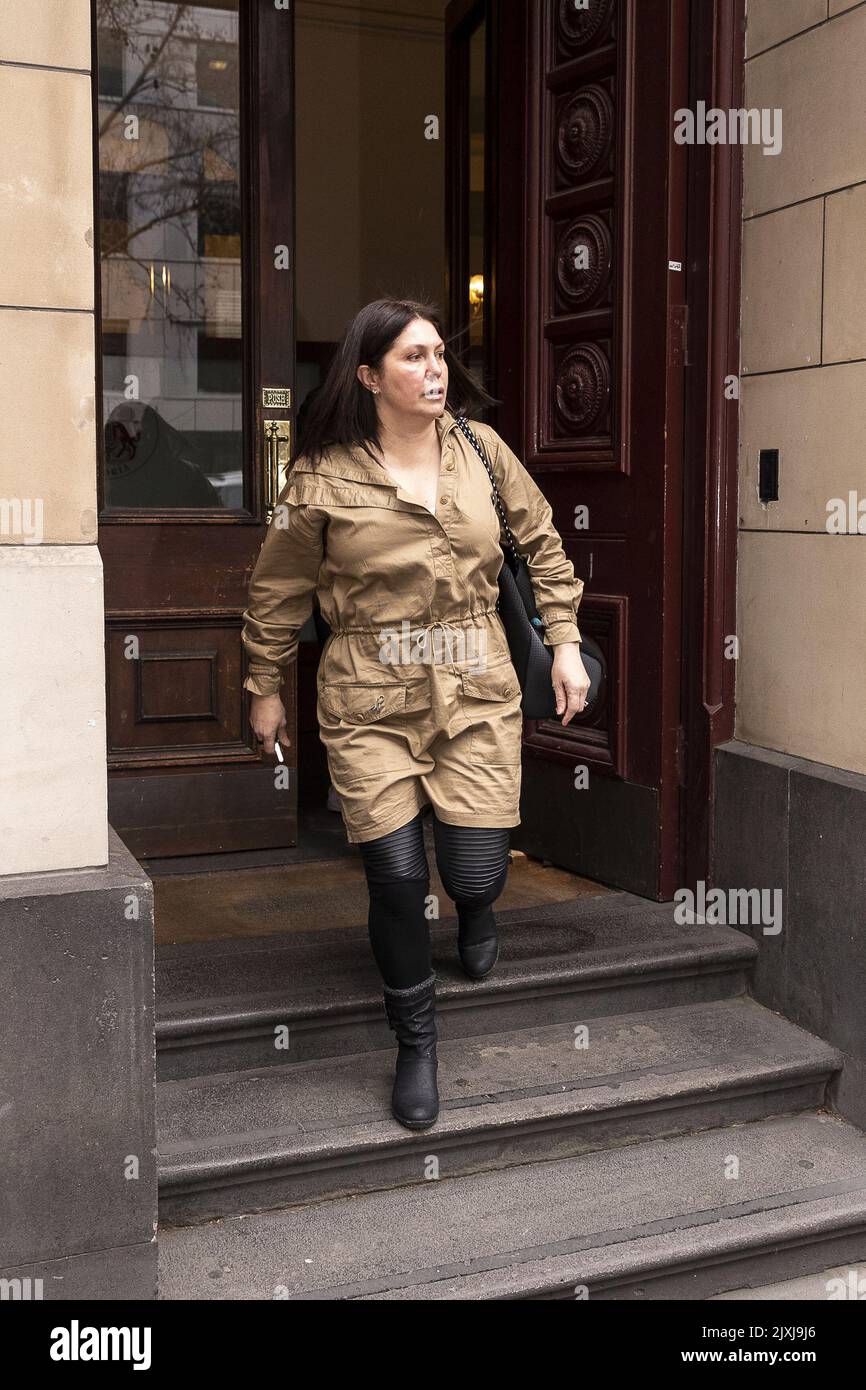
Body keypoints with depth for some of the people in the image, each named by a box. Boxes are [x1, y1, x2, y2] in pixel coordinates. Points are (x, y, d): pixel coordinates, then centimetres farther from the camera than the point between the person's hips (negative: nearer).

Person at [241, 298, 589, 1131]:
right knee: (396, 878, -3)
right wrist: (264, 688, 11)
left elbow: (542, 542, 13)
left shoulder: (481, 449, 3)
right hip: (370, 703, -2)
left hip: (477, 693, 2)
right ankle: (415, 1045, 22)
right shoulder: (324, 477, -7)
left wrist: (565, 641, 8)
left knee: (475, 872, -2)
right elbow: (278, 591, 5)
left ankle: (477, 908, 41)